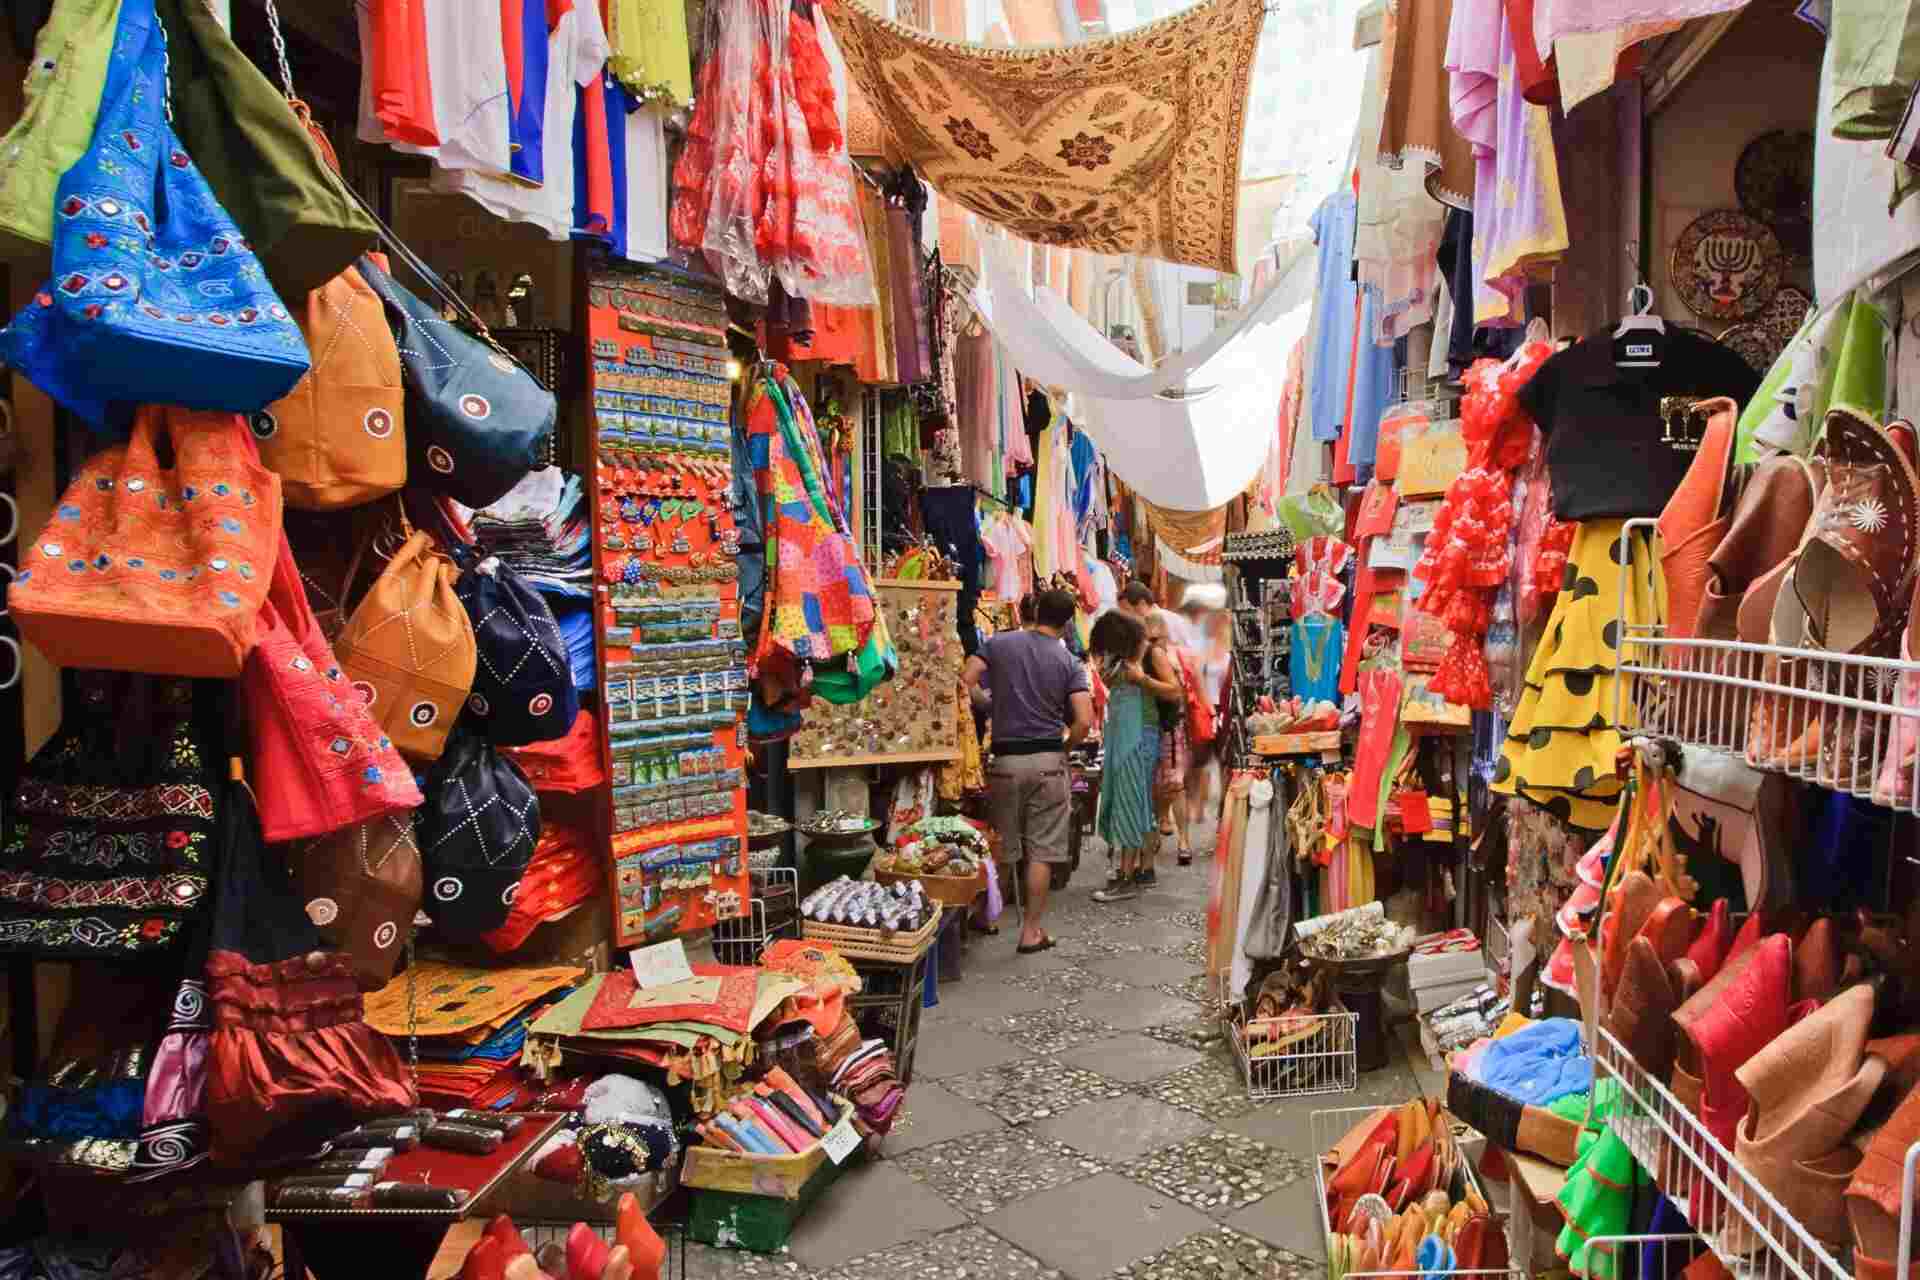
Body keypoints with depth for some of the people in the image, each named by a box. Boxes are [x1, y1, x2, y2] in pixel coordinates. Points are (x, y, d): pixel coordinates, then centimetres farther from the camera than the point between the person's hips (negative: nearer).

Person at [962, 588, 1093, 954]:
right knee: (1041, 850, 5)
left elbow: (964, 683, -8)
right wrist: (1064, 745, 8)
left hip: (1006, 758, 2)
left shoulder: (999, 643, 2)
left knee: (1001, 847, 15)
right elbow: (1084, 722, -10)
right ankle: (1031, 930, 8)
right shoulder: (1069, 662, -1)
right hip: (1048, 760, -1)